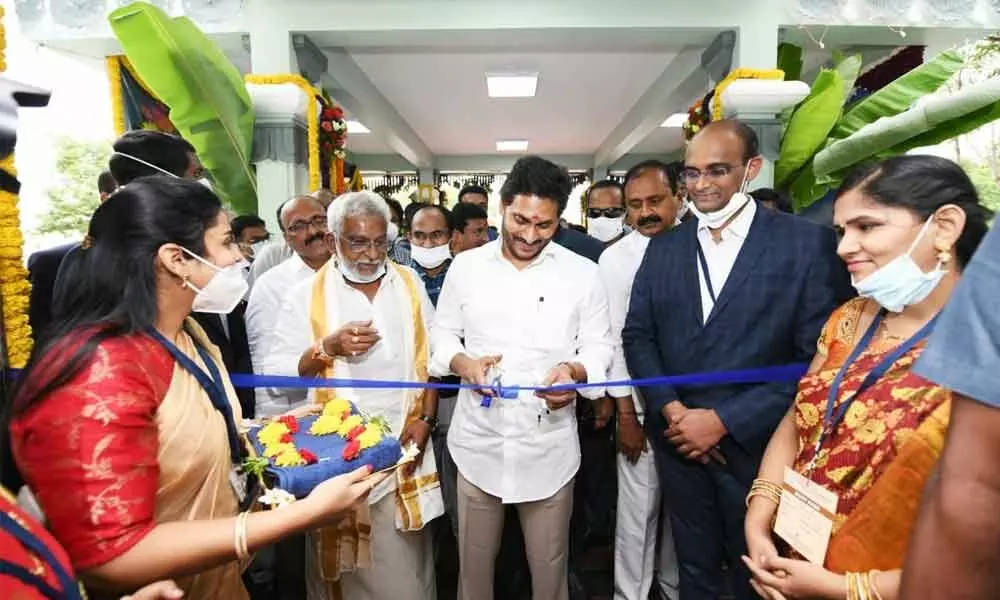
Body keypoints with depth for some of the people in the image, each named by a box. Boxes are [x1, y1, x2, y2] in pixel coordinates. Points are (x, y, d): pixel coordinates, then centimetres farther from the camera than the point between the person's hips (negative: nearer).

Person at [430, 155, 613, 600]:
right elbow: (443, 334, 8)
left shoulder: (583, 273, -2)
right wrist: (461, 362, -13)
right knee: (474, 562, 18)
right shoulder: (465, 266, 1)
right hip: (478, 441, 1)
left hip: (549, 445, -1)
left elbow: (598, 347, 1)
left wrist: (574, 371, -20)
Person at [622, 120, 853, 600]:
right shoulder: (663, 248, 5)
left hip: (758, 447, -3)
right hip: (679, 440, 3)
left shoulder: (808, 244, -9)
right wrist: (670, 408, -10)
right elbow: (637, 335, 4)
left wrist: (724, 420, -16)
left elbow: (818, 359, -13)